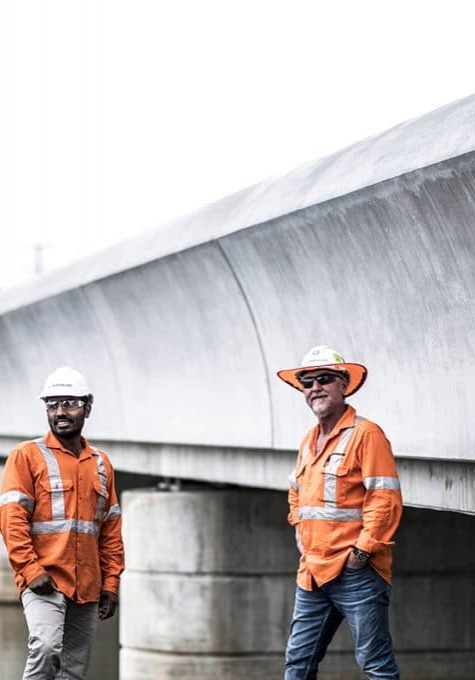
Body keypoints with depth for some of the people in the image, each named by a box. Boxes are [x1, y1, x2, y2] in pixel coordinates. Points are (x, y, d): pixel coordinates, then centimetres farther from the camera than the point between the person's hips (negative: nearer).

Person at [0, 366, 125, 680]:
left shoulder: (101, 464, 16)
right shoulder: (28, 456, 1)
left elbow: (111, 532, 18)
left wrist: (111, 583, 10)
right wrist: (32, 570, -16)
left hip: (88, 589, 5)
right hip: (44, 582, -5)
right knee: (46, 646, -27)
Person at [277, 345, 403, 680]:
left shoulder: (366, 434, -8)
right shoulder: (309, 440, 17)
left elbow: (386, 500, -15)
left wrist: (362, 552, -16)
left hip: (355, 573, -8)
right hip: (312, 573, 8)